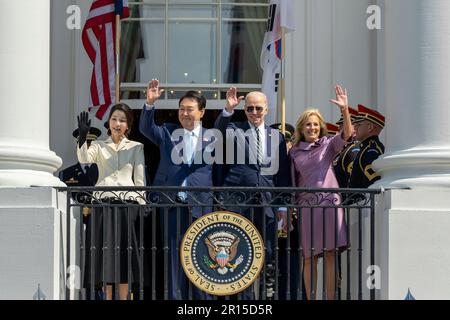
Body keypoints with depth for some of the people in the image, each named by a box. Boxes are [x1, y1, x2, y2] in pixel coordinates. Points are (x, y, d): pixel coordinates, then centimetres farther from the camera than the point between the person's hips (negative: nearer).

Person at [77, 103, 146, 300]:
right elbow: (84, 159, -11)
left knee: (124, 249, 0)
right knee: (105, 249, 0)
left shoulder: (136, 147, 11)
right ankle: (108, 297, 6)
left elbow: (140, 180, 7)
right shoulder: (99, 146, 10)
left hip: (127, 202, 0)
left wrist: (142, 204, -1)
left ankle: (123, 297, 6)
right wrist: (82, 137, -26)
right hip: (104, 202, 0)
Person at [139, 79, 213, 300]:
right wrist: (150, 103, -18)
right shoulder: (167, 133, 10)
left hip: (200, 206, -1)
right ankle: (175, 297, 10)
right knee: (173, 259, 5)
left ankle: (203, 298, 10)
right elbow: (146, 128, -2)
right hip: (171, 205, 1)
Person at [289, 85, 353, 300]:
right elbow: (292, 183, 14)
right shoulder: (295, 152, 11)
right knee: (310, 258, 3)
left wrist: (345, 110, -24)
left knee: (330, 255, -3)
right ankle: (310, 298, 8)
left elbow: (347, 135, -12)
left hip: (329, 202, -1)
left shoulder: (328, 144, 7)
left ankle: (330, 298, 0)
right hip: (306, 204, 1)